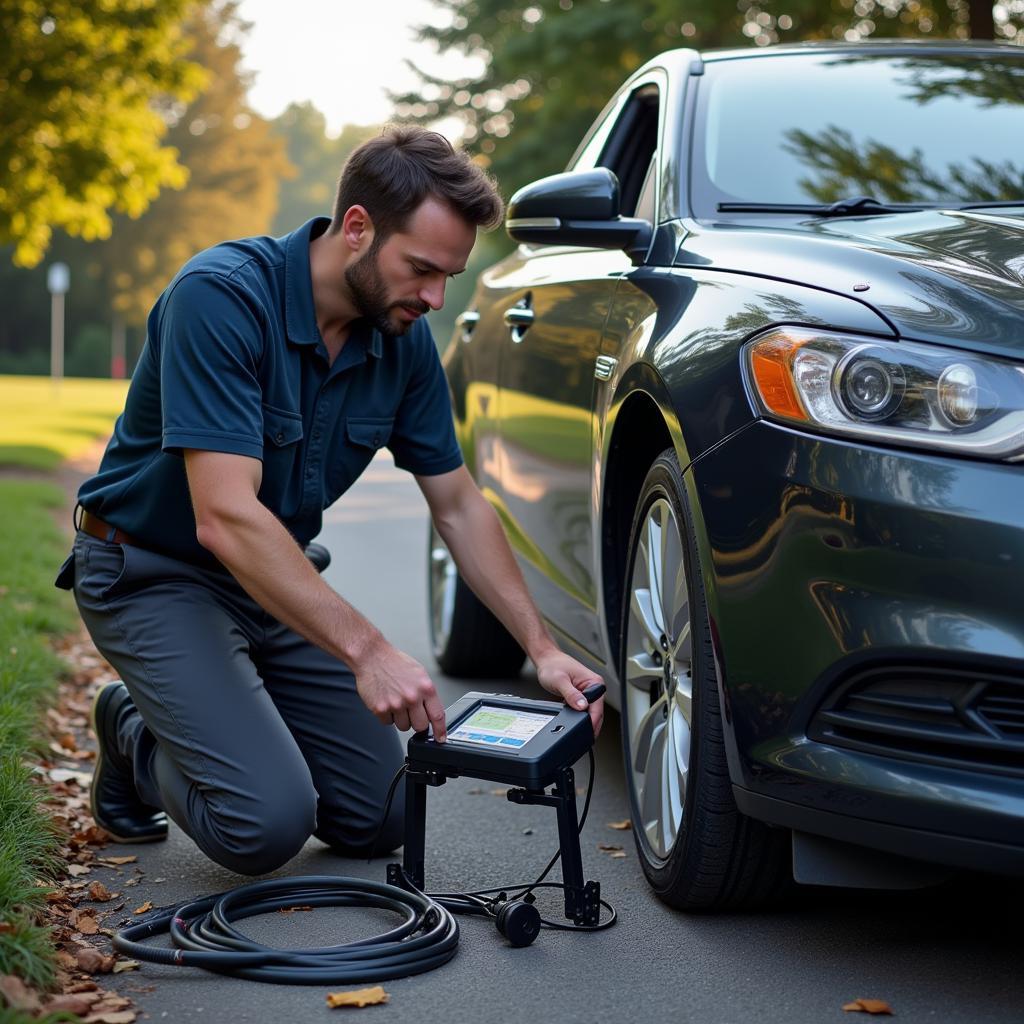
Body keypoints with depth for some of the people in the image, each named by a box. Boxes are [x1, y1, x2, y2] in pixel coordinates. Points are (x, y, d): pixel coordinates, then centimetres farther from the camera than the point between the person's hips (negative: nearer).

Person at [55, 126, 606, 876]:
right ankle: (136, 740, 8)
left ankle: (235, 709, 24)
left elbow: (459, 506, 3)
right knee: (266, 824, -21)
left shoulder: (404, 338, -7)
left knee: (380, 819, 2)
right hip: (151, 573, -6)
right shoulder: (221, 297, -29)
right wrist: (367, 650, -40)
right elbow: (226, 516, -36)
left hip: (272, 577, 7)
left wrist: (541, 648, -6)